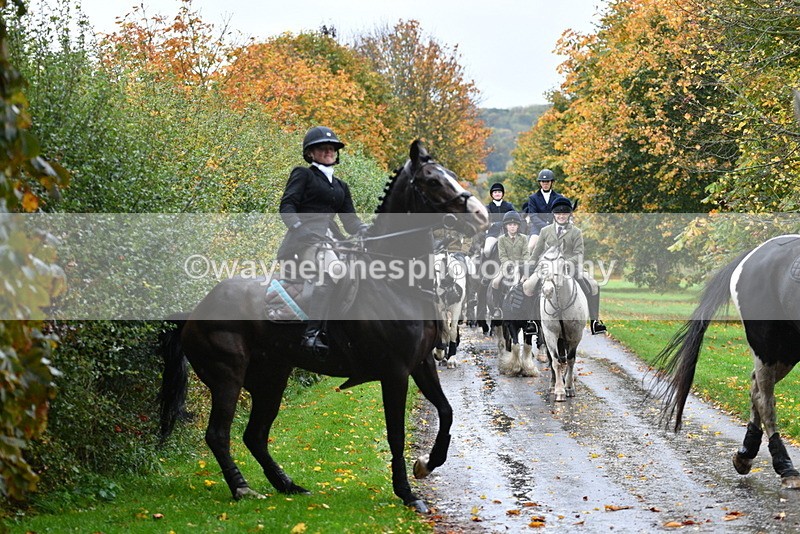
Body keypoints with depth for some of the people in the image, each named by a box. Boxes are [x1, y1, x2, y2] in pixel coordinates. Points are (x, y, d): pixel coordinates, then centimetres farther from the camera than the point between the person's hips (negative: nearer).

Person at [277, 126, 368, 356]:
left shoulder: (341, 186, 29)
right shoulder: (303, 175, 11)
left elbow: (351, 221, 23)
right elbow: (287, 206, -2)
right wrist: (299, 228, -21)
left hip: (331, 239, 8)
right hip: (305, 239, -8)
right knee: (332, 271, -35)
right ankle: (312, 334, -42)